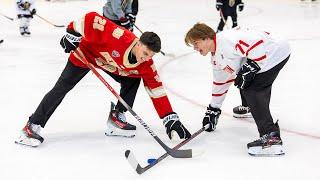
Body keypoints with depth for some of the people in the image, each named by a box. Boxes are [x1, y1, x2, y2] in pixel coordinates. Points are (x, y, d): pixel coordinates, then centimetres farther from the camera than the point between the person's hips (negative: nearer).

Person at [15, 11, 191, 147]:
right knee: (62, 88, -11)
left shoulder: (146, 65, -22)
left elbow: (157, 90, -19)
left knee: (133, 80, -6)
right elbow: (92, 18, -36)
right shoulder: (120, 37, -40)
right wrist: (73, 33, -35)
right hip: (86, 53, -6)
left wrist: (171, 119, -24)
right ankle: (32, 126, -7)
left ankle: (117, 117, 6)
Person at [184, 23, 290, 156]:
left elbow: (258, 44, -28)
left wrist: (249, 69, -23)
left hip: (276, 53, -11)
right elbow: (220, 83, 24)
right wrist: (213, 110, 26)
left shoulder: (226, 40, -22)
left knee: (253, 92, -18)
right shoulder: (216, 56, 13)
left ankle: (271, 137, -26)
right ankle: (250, 107, 56)